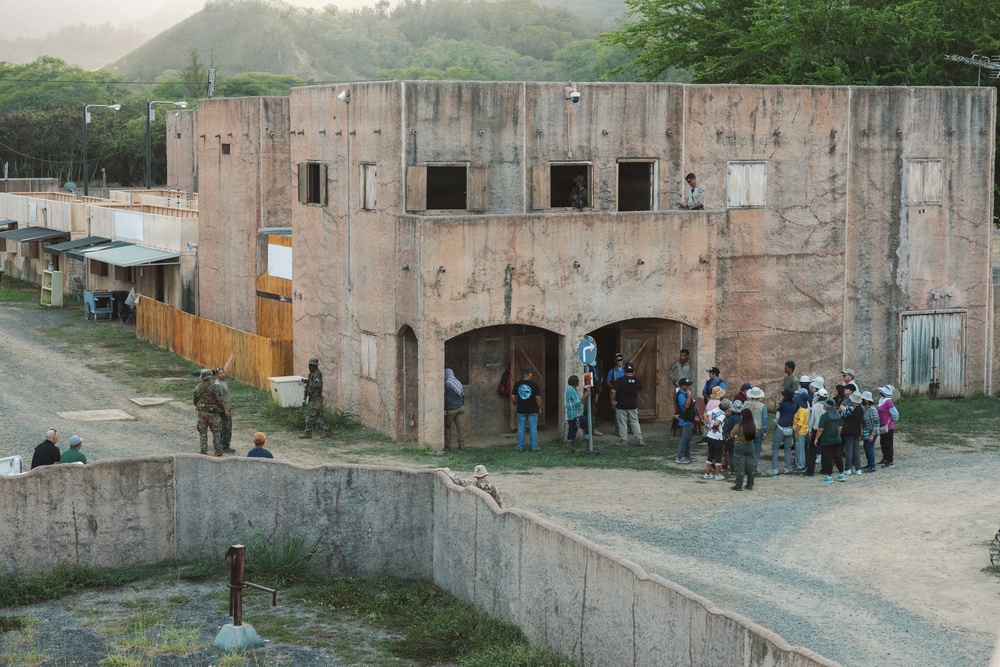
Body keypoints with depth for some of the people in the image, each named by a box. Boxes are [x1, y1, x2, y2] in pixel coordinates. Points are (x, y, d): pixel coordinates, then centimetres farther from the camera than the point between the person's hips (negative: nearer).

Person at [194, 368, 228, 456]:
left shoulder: (197, 388, 5)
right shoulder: (214, 386, -11)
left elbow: (195, 401, 14)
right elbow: (220, 399, -17)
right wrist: (225, 409, -11)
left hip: (201, 412, 4)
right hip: (212, 412, -4)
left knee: (203, 432, 8)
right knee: (216, 432, 5)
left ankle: (203, 451, 5)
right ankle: (218, 450, 2)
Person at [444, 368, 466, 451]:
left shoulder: (446, 384, -14)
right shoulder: (458, 382, 8)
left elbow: (444, 398, -17)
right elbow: (463, 395, 16)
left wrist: (444, 409, -14)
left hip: (451, 409, -5)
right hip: (461, 407, 5)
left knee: (447, 427, 11)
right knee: (461, 427, 2)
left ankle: (448, 444, 13)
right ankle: (462, 445, -2)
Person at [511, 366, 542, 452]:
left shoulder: (517, 384, -2)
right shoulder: (534, 384, -11)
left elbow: (512, 397, -2)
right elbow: (538, 398, -12)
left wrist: (515, 404, 16)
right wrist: (539, 408, 2)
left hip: (521, 410, 2)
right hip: (532, 411, -2)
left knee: (521, 428, 9)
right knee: (533, 429, 5)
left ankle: (520, 447, 11)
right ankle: (534, 447, 8)